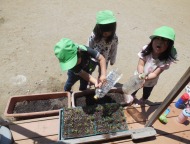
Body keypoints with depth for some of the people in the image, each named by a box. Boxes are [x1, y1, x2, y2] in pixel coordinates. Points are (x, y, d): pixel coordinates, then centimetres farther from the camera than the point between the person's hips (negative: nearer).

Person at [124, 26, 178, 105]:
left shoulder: (166, 60, -30)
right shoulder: (146, 50, -27)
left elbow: (155, 74, -30)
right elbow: (140, 65, -27)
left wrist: (146, 78, -47)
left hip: (150, 82, 0)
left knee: (146, 94, 30)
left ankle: (142, 100, 65)